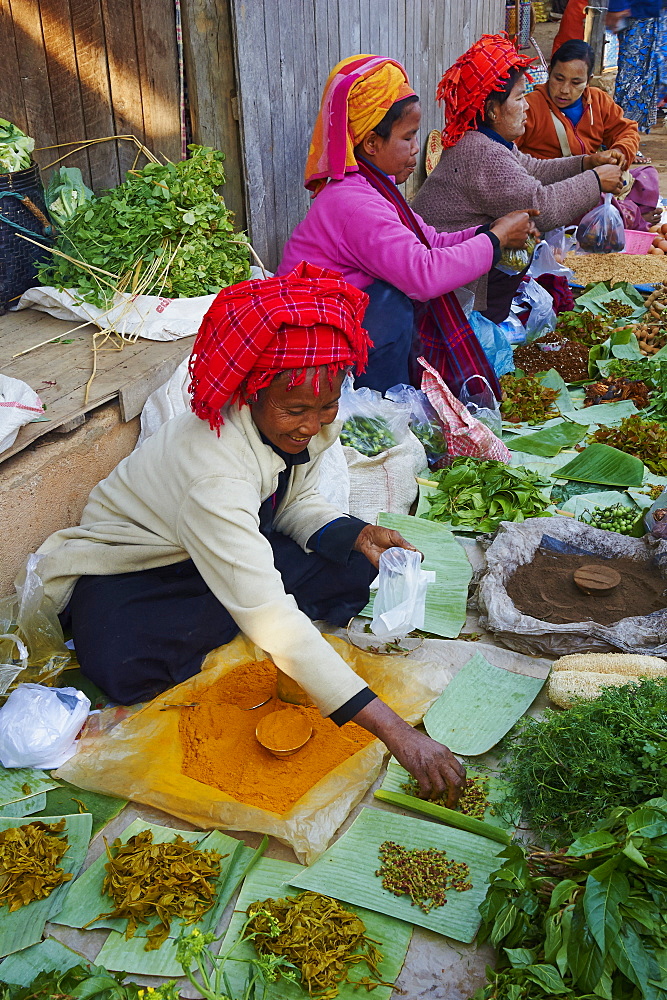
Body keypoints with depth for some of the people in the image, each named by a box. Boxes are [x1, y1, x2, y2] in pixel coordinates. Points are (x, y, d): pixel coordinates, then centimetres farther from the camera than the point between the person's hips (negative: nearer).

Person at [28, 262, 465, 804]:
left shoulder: (311, 421, -17)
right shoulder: (213, 470, -39)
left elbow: (298, 501, 2)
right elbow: (272, 619, -45)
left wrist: (353, 533, -22)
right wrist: (394, 730, -49)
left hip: (238, 549, 6)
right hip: (127, 569, -6)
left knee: (354, 569, -19)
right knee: (127, 667, -37)